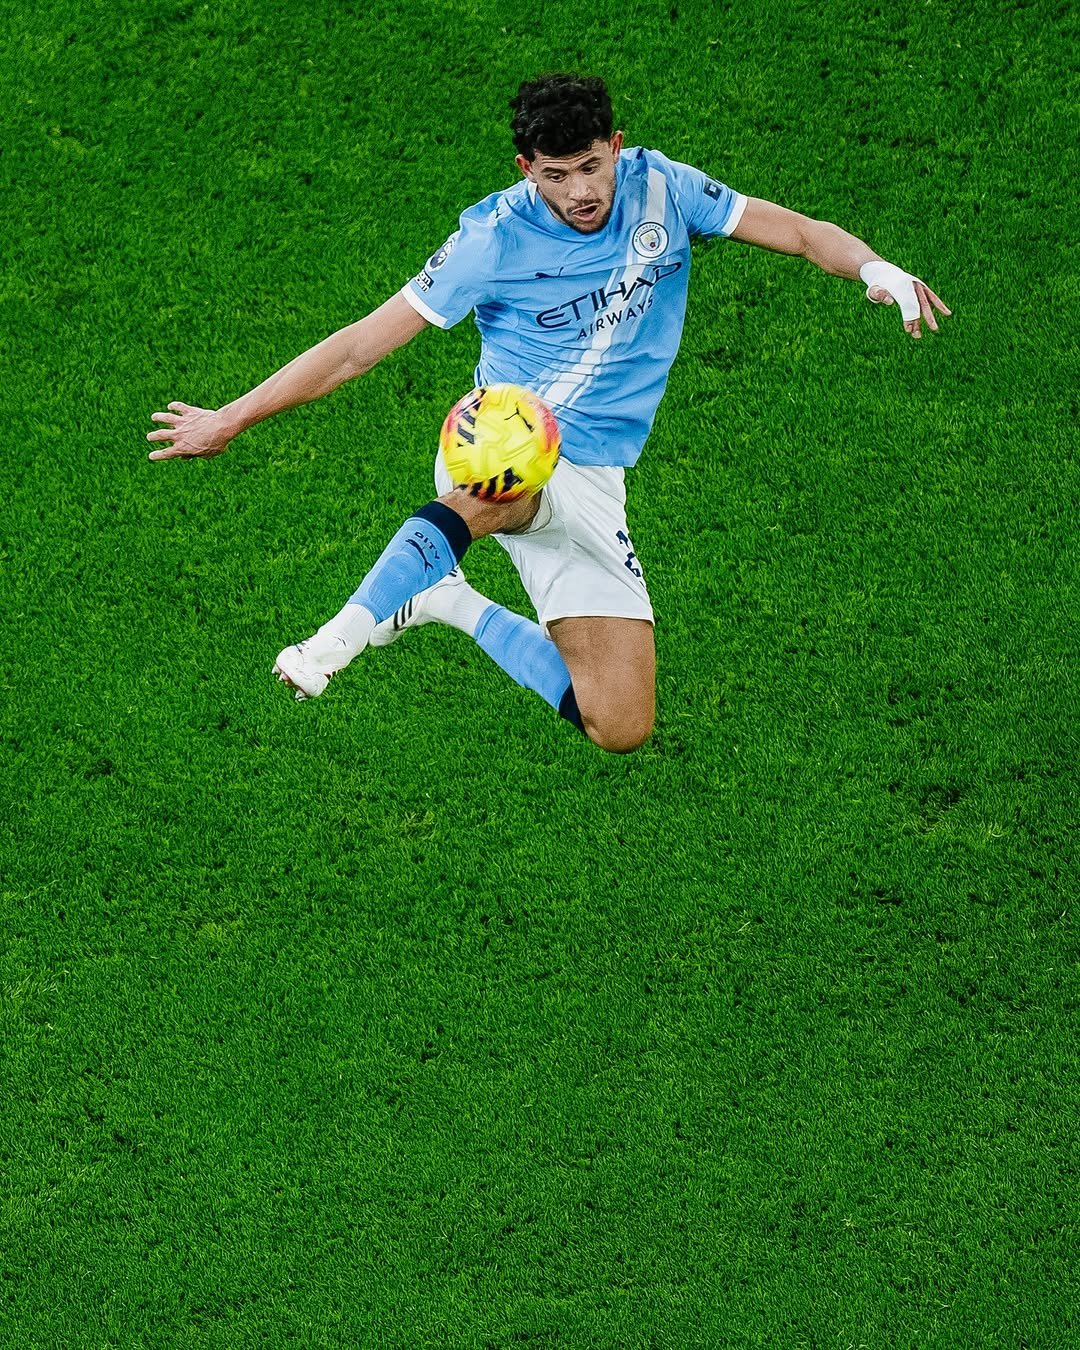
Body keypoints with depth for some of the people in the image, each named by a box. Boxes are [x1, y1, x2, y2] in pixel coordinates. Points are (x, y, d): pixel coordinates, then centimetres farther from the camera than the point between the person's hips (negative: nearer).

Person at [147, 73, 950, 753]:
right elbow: (360, 347, -6)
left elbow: (802, 234, 5)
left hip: (591, 484, 4)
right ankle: (342, 638, -47)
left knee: (622, 730, -6)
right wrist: (233, 419, -8)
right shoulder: (495, 239, -9)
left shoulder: (660, 188, 0)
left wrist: (874, 268, -17)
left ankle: (458, 607, 15)